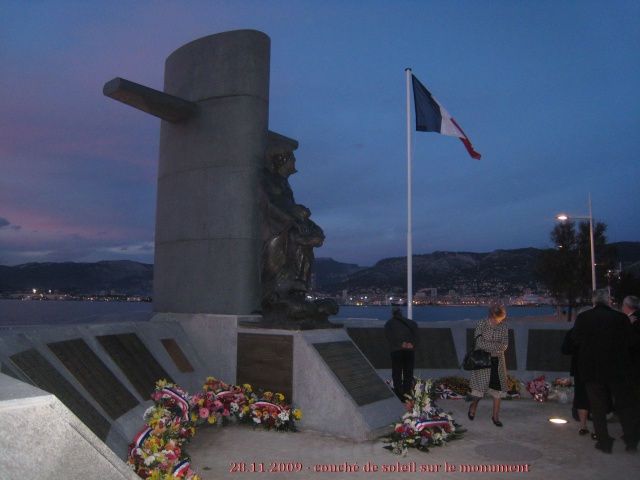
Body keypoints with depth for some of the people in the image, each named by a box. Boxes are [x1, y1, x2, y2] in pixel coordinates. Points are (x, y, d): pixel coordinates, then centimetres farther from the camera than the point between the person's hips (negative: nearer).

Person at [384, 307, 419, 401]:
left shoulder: (389, 323, 12)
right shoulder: (410, 322, 18)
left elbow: (389, 336, -6)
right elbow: (417, 334, 2)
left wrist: (400, 344, -14)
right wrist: (412, 343, -10)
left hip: (396, 350, -2)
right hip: (409, 350, 2)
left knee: (396, 374, 4)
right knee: (408, 374, 9)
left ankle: (399, 397, 0)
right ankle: (407, 396, 7)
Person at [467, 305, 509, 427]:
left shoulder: (504, 327, 1)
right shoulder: (482, 324, -7)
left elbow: (505, 346, -9)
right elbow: (479, 343, -14)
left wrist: (487, 345, -17)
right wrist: (496, 345, -13)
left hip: (497, 361, 3)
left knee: (498, 388, 3)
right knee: (480, 387, 0)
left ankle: (495, 416, 17)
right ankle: (474, 405, 31)